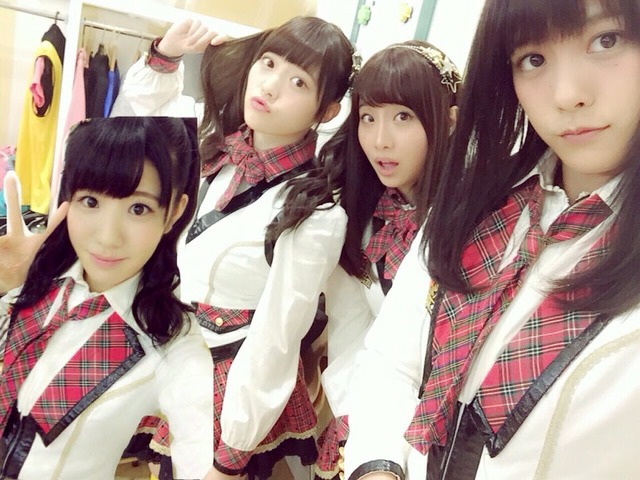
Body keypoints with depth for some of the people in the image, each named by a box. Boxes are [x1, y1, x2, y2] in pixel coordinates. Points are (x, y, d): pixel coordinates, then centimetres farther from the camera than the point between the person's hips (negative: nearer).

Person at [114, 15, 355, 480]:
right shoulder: (212, 142, -6)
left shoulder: (316, 217, -24)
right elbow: (143, 104, 15)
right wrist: (164, 55, -3)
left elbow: (273, 346, -19)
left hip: (231, 383, -5)